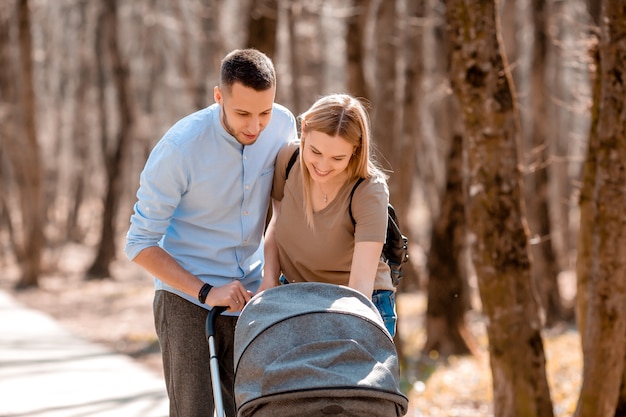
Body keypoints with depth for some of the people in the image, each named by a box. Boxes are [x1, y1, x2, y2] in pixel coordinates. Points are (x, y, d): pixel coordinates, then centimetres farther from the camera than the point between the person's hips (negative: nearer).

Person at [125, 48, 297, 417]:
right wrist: (206, 292, -22)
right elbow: (140, 245, -14)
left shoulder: (283, 125, -8)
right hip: (186, 296, -4)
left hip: (249, 295, 4)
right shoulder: (180, 148, -21)